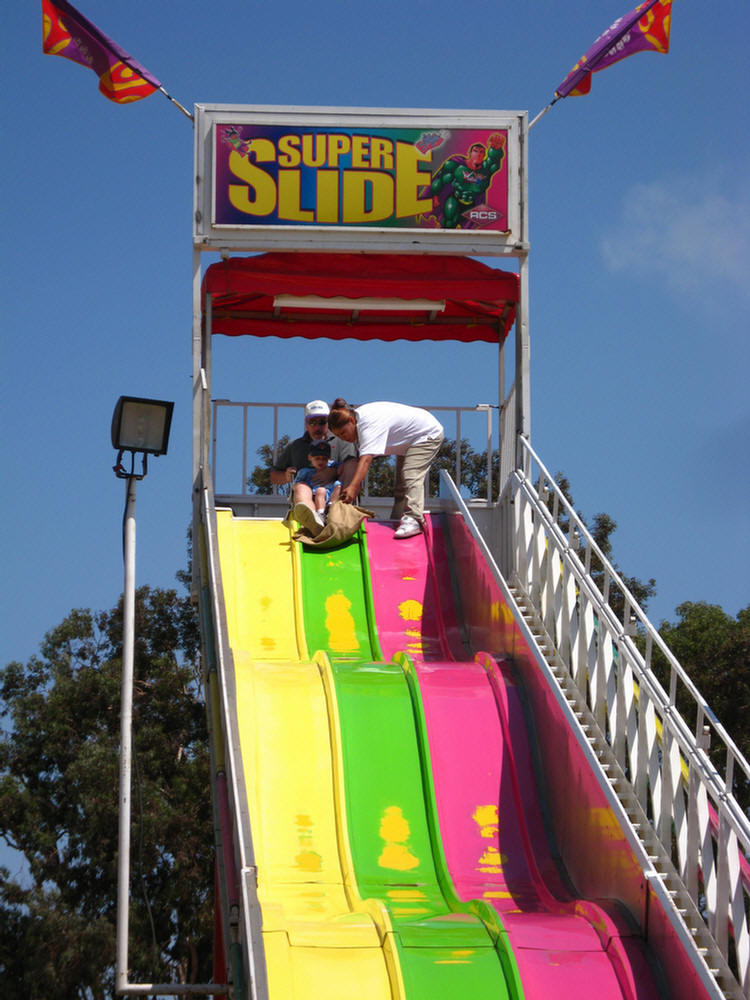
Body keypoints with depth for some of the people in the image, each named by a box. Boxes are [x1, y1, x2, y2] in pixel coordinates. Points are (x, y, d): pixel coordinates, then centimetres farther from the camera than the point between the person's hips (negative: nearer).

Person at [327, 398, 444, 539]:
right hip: (409, 440, 11)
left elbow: (366, 459, -47)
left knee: (411, 476, -25)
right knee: (401, 482, 13)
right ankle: (397, 520, 18)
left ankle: (413, 520, -33)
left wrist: (353, 488, -56)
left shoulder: (370, 424, -36)